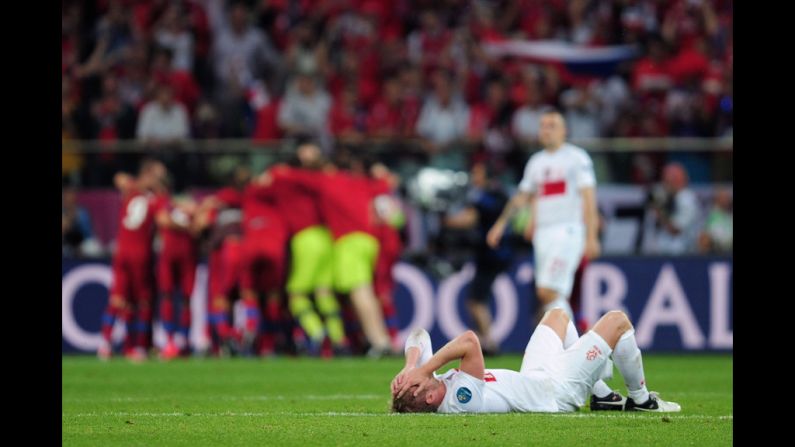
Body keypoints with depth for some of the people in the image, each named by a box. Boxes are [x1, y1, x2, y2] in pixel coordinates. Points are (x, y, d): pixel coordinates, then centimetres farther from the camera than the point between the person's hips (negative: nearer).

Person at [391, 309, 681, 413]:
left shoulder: (427, 386, -18)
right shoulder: (461, 399, -42)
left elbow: (419, 339, -14)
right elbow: (470, 341, -53)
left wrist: (411, 366, -31)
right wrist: (421, 370, -48)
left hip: (533, 377, 9)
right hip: (557, 390, -9)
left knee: (558, 315, 29)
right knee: (617, 321, 1)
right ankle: (640, 400, 24)